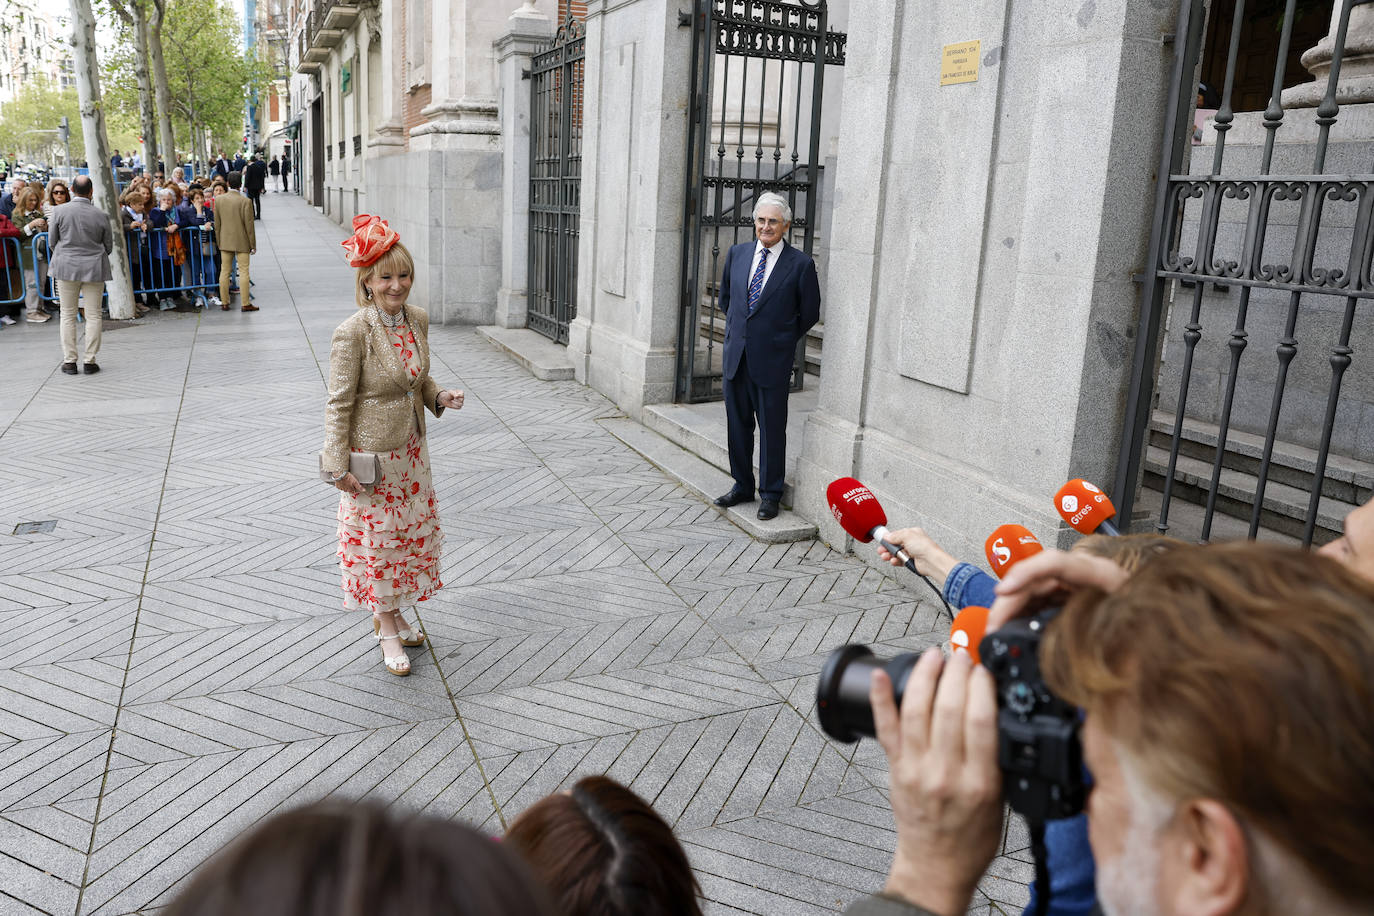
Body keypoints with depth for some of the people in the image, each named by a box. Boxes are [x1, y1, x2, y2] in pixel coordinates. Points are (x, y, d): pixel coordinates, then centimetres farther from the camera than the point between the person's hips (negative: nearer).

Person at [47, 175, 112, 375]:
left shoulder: (60, 211, -6)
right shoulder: (101, 216, -6)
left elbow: (52, 242, 2)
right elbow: (109, 247, 4)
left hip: (66, 267, 1)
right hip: (94, 268, -1)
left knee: (68, 315, 9)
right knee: (93, 316, 5)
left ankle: (69, 361, 10)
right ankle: (90, 361, 6)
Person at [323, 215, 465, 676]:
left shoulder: (417, 319, -2)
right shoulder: (352, 332, -21)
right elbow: (338, 403, -16)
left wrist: (441, 397, -6)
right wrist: (338, 465, -16)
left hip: (411, 449, 7)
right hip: (371, 452, -7)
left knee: (411, 531, 17)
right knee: (375, 537, 8)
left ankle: (389, 613, 38)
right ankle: (388, 629, 26)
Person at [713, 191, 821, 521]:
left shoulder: (800, 264, -7)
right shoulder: (737, 253, 6)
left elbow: (809, 314, 2)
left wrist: (781, 340, 5)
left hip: (772, 359, -4)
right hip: (736, 354, 5)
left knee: (772, 427, 3)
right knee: (737, 423, 12)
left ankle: (770, 494, 15)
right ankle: (742, 485, 27)